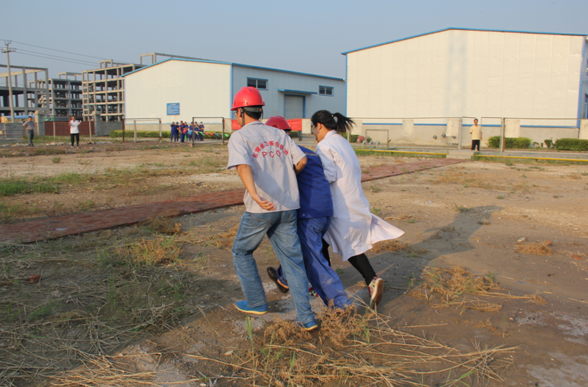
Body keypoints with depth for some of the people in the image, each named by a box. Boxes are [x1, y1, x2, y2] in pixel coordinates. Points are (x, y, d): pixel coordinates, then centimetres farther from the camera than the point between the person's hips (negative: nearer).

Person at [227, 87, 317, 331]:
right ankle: (306, 318, 7)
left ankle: (256, 302, 27)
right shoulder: (279, 134, 14)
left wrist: (255, 196, -35)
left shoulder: (239, 137, -1)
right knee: (293, 260, 10)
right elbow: (302, 161, 5)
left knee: (241, 252, 20)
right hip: (288, 207, 5)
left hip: (260, 209, -4)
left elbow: (244, 166, -20)